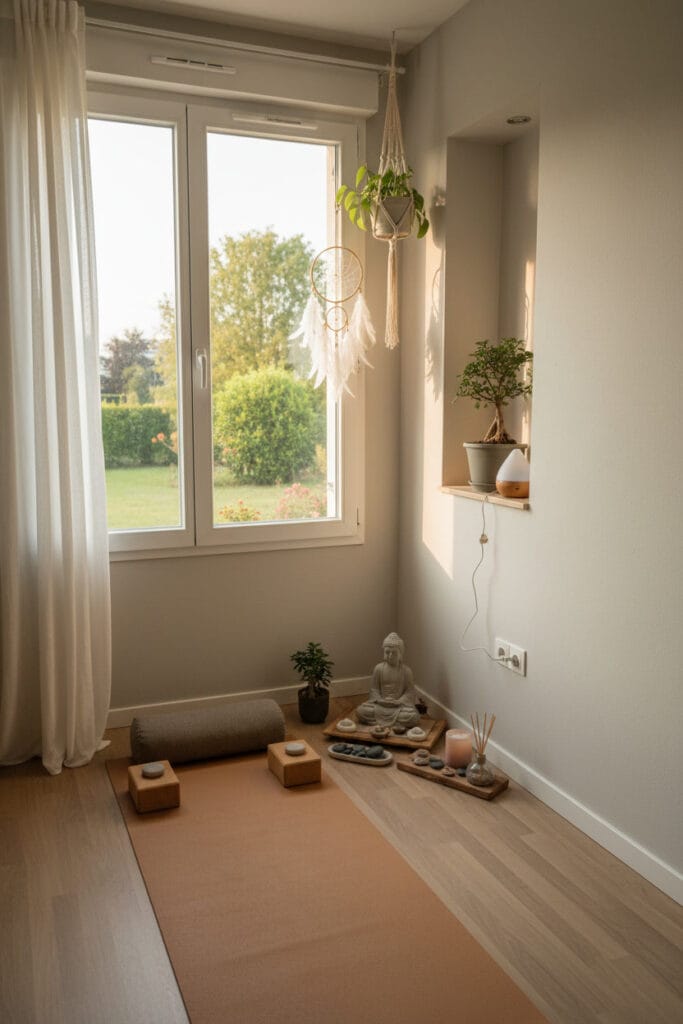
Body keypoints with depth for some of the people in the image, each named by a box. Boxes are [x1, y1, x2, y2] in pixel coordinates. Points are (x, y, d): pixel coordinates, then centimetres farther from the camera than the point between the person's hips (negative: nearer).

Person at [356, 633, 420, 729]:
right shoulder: (379, 668, -1)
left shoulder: (406, 670, -5)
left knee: (413, 717, -33)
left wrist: (399, 701, -19)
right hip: (381, 704, 1)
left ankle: (378, 720, -14)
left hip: (399, 704, -1)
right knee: (360, 711, -24)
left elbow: (409, 690, -3)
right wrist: (379, 700, -14)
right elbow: (374, 688, 4)